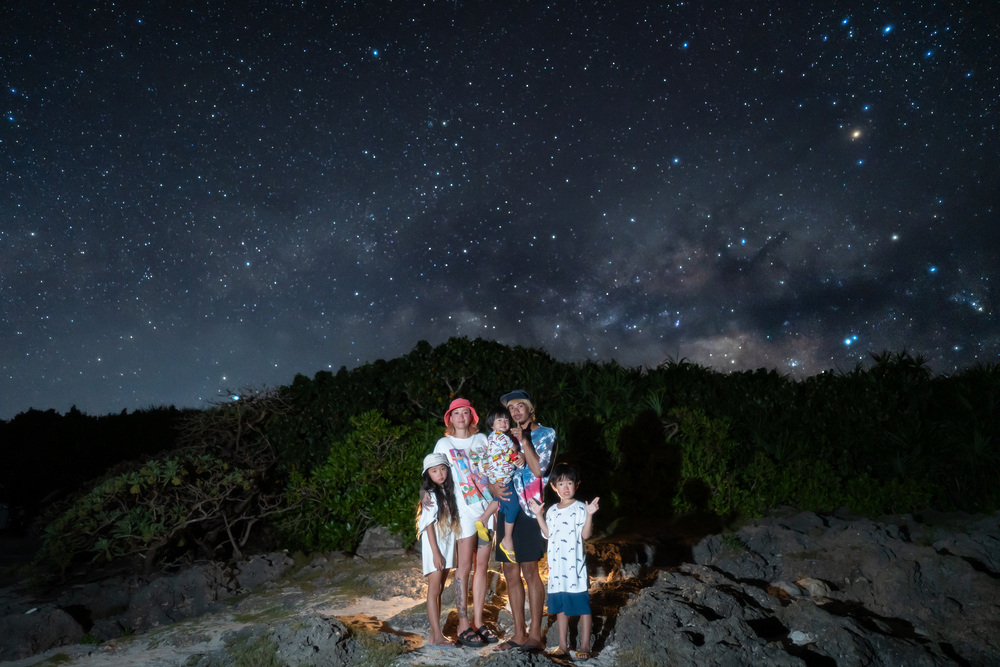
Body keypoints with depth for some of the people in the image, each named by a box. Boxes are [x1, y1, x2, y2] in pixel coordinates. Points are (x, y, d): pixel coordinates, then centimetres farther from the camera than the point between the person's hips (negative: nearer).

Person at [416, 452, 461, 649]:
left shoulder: (448, 492, 8)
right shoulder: (430, 495, -11)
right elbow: (429, 526, -13)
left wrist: (446, 551, 6)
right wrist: (436, 553, -17)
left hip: (448, 546, 7)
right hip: (434, 547, -7)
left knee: (439, 590, 10)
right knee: (434, 590, -5)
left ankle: (435, 632, 16)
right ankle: (437, 636, -3)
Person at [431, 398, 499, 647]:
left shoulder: (482, 439, 11)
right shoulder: (444, 444, 4)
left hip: (487, 507, 3)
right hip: (464, 510, -3)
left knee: (482, 565, 7)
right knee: (464, 566, -4)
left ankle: (478, 621, 15)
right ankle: (463, 625, 4)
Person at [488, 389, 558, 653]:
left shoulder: (545, 434, 2)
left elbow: (539, 469, -12)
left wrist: (524, 440, -12)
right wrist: (492, 487, -7)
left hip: (529, 508, -5)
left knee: (529, 571, -3)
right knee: (510, 572, 7)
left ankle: (535, 635, 7)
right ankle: (519, 633, 17)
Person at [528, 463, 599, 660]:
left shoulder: (580, 508, -7)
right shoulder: (552, 511, 11)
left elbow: (585, 535, -13)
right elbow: (548, 534, 14)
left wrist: (589, 515, -26)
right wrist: (538, 514, 11)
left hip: (576, 565, -6)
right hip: (556, 565, 6)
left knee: (582, 605, 1)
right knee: (560, 606, 13)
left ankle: (585, 646, 12)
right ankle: (563, 645, 24)